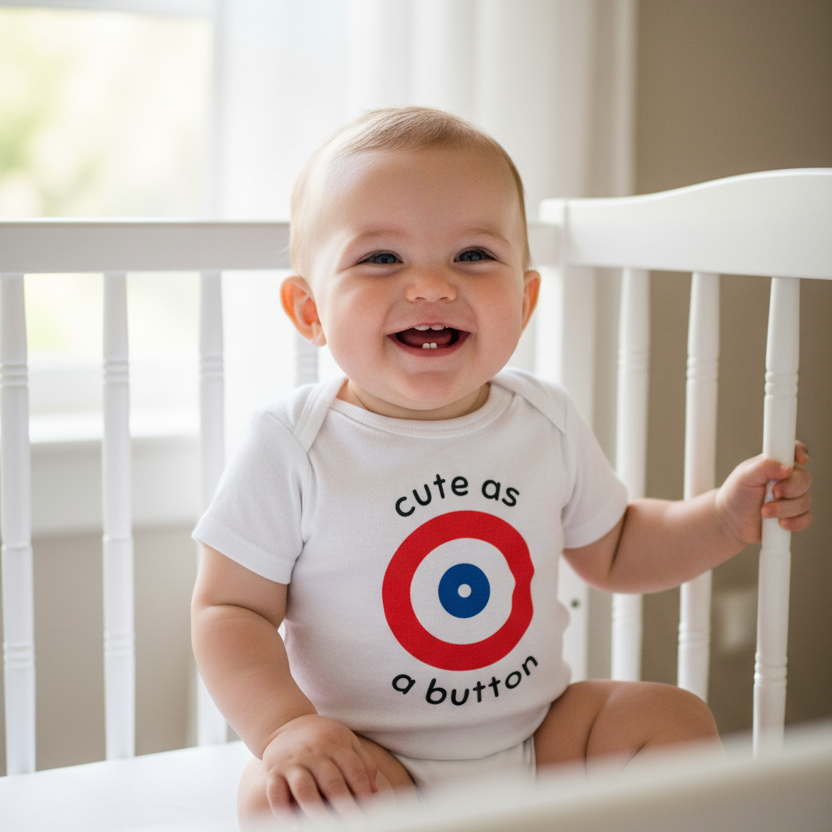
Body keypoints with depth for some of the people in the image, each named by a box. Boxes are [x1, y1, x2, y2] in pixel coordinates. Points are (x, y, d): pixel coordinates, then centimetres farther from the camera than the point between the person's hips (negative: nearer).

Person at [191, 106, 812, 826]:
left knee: (674, 718, -8)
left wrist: (725, 518, -2)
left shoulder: (548, 424, -1)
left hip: (541, 734, 4)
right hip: (363, 759, -4)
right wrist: (287, 726, -29)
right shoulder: (293, 447, -14)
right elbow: (229, 610, -11)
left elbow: (614, 552, 14)